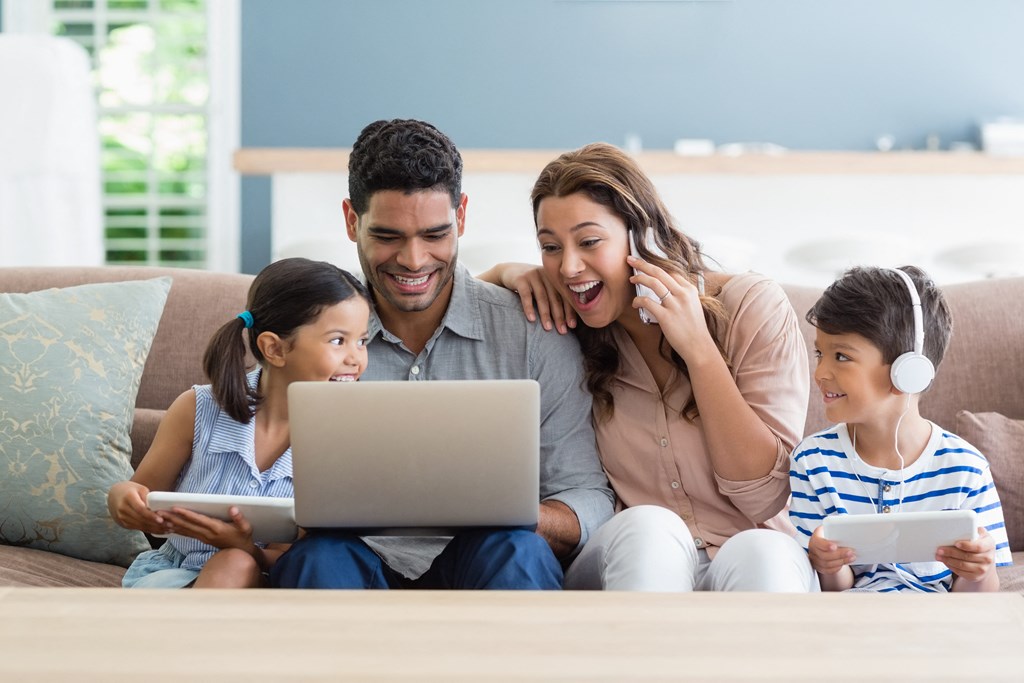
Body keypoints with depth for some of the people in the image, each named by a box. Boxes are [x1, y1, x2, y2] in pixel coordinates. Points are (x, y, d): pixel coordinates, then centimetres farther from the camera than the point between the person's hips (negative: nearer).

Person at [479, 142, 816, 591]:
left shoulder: (751, 307, -2)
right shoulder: (564, 327, 7)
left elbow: (765, 497, -6)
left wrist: (698, 349, -14)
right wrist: (506, 273, 2)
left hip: (751, 570, -1)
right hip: (625, 566, 2)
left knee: (763, 552, -37)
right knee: (647, 528, -34)